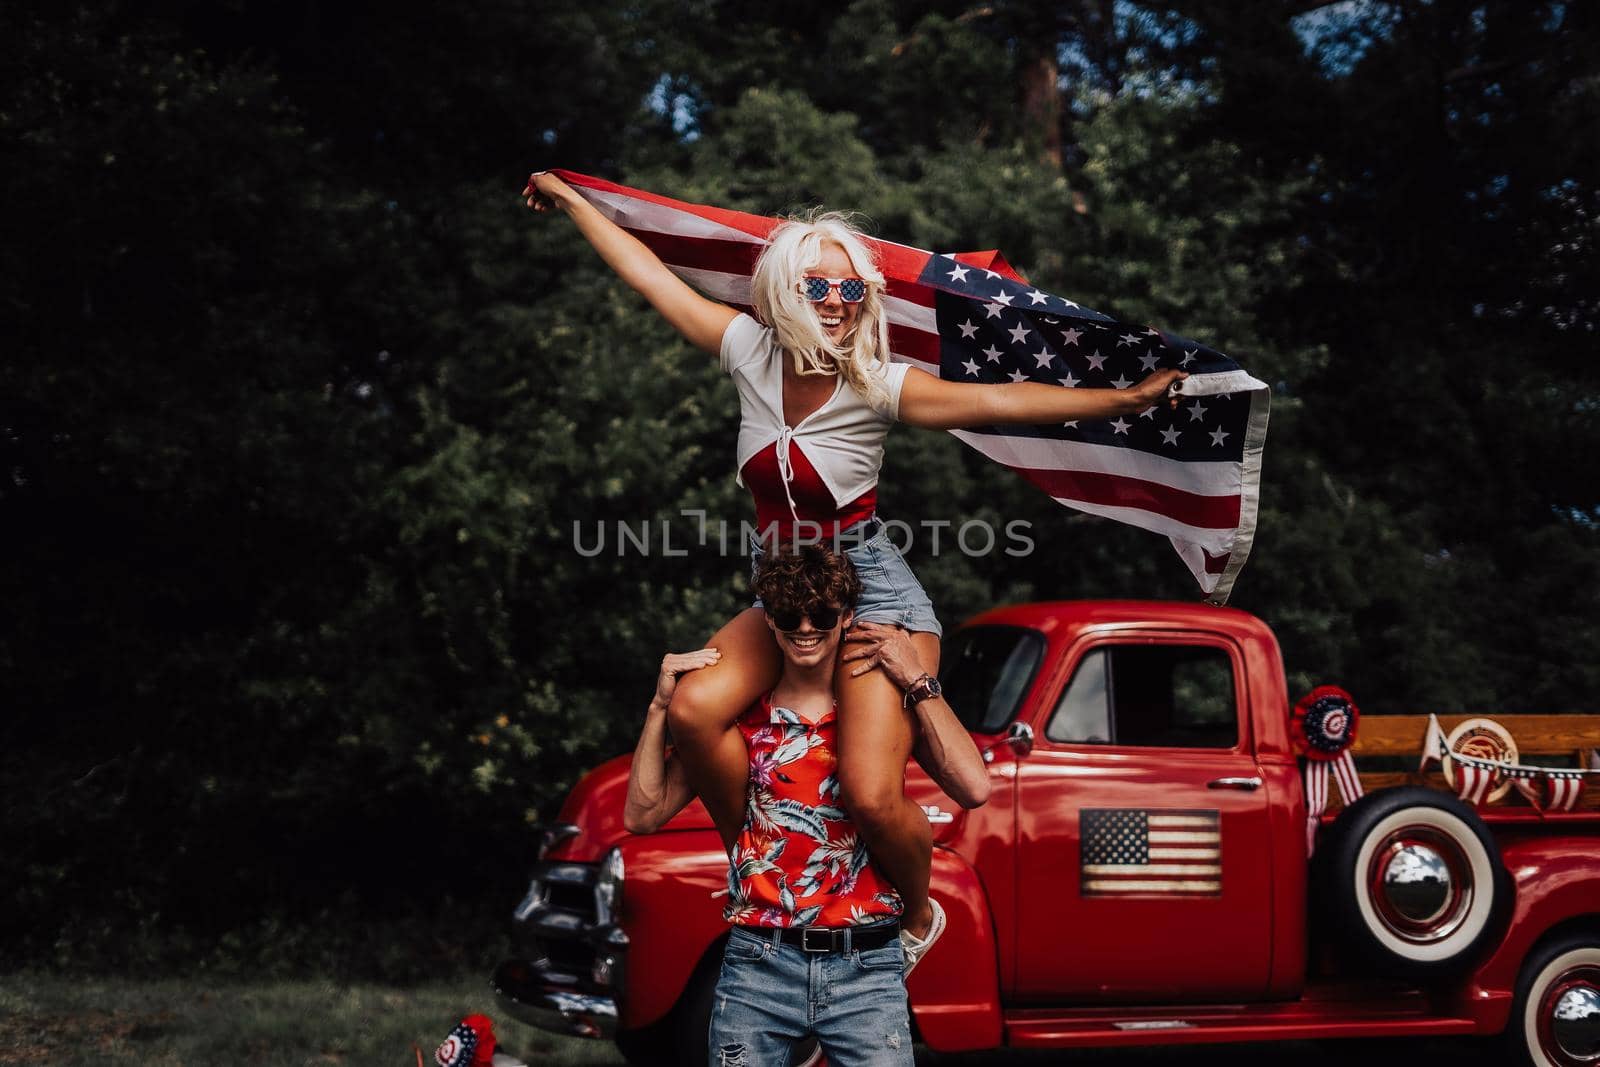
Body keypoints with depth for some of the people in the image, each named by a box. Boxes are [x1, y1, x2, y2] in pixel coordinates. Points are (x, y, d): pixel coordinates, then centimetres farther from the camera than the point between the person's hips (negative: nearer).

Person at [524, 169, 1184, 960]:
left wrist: (1125, 399, -31)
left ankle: (918, 913, 13)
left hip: (875, 595, -5)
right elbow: (649, 274, 6)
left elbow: (1000, 399, -22)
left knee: (870, 795, -20)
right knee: (693, 709, -22)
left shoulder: (878, 385, -13)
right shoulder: (751, 351, -3)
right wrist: (571, 202, 15)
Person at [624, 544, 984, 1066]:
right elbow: (642, 816, 2)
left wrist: (917, 683, -12)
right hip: (758, 968, 1)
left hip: (865, 970, -1)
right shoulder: (741, 718, 6)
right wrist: (661, 706, -6)